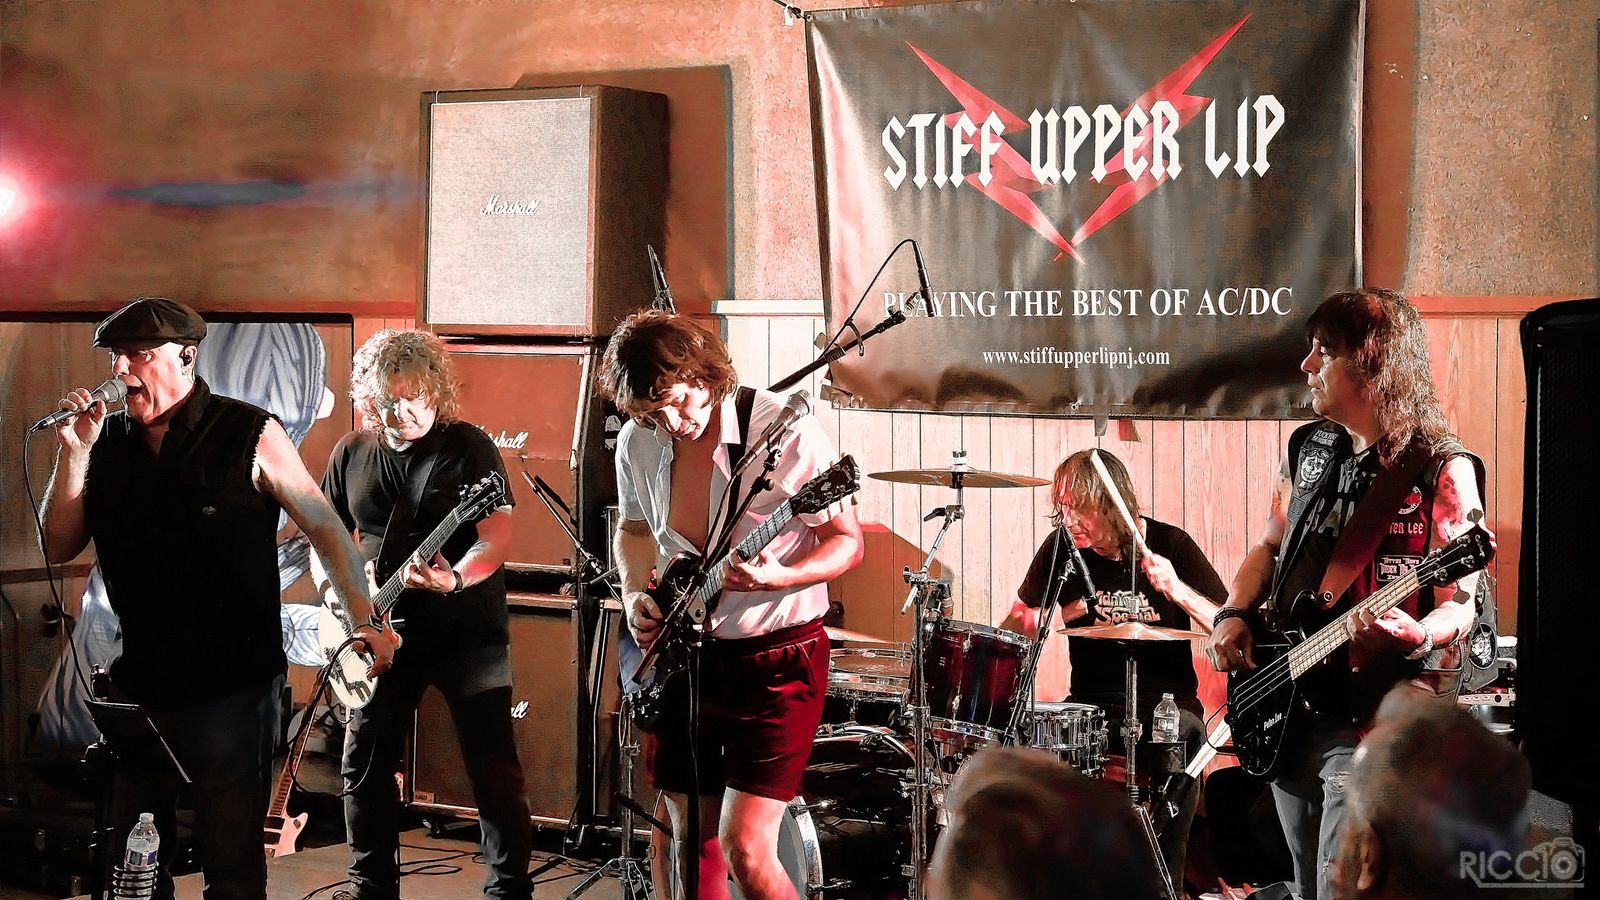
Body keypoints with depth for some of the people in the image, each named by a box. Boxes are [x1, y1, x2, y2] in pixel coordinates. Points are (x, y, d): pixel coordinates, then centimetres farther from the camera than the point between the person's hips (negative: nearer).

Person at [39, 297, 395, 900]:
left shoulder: (251, 436, -6)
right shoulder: (109, 443, 6)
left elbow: (325, 527, -1)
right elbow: (60, 548, 6)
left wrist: (367, 620, -6)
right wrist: (73, 454, -6)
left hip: (232, 687, -4)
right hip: (138, 685, 5)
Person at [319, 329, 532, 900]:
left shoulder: (469, 446, -6)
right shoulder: (351, 454, 7)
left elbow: (497, 539, -12)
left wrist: (455, 579, -30)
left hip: (466, 631, -4)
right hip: (383, 633, 4)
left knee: (493, 766, -6)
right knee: (364, 764, 8)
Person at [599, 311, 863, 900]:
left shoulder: (786, 434, -18)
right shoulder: (638, 443, -1)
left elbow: (848, 541, -11)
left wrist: (778, 577, -30)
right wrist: (636, 594, -1)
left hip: (776, 658, -5)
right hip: (684, 655, 6)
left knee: (746, 850, -12)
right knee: (688, 838, 12)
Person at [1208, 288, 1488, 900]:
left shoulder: (1442, 470, -11)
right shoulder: (1309, 448, 10)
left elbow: (1461, 605, -13)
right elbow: (1268, 547, 22)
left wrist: (1416, 636, -35)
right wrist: (1235, 615, 4)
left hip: (1373, 717, -7)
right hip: (1288, 710, 7)